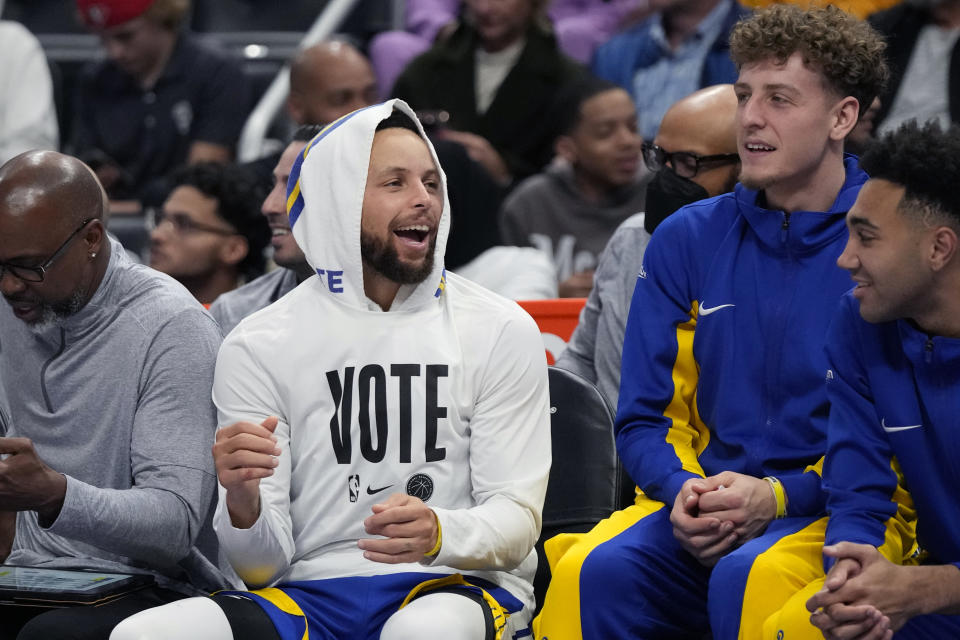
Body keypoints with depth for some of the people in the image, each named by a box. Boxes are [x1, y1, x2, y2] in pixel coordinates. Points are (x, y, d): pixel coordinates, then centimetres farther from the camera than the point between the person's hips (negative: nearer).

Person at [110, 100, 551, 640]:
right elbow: (264, 564, 2)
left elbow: (518, 520, 0)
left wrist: (439, 534, -23)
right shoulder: (258, 347, 5)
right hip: (312, 594, 2)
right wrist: (242, 504, -23)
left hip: (459, 586, -1)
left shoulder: (500, 332, 4)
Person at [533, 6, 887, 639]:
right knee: (595, 572, -29)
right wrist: (685, 491, -10)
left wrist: (776, 496, -17)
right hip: (703, 505, 3)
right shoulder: (686, 240, 12)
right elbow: (646, 418, 13)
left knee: (748, 579, -37)